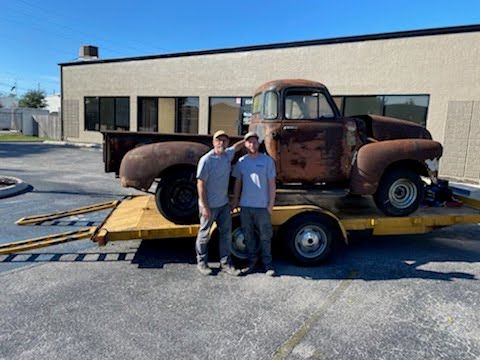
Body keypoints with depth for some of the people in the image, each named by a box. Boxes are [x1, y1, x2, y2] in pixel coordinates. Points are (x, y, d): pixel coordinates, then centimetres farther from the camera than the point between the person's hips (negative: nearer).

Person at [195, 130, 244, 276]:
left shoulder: (228, 154, 3)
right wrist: (205, 207, -20)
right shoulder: (206, 160, -18)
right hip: (210, 205, -7)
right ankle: (202, 263, 25)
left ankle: (225, 263, 24)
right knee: (204, 235, 9)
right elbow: (200, 184, -18)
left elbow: (236, 146, 28)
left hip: (224, 204, 7)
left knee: (226, 234, 12)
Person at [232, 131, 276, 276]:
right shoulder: (241, 161, 6)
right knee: (248, 236, 11)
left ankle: (267, 264, 15)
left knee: (265, 237, 3)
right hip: (245, 206, 3)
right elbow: (237, 183, 12)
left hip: (262, 206, -3)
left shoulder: (267, 160, -2)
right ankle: (252, 262, 25)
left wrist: (271, 204, -6)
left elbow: (272, 184, -2)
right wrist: (235, 201, 9)